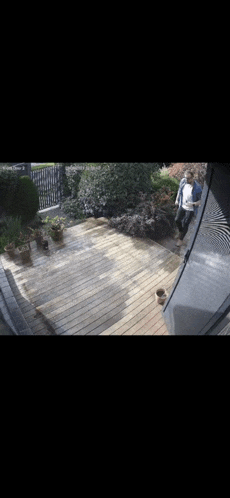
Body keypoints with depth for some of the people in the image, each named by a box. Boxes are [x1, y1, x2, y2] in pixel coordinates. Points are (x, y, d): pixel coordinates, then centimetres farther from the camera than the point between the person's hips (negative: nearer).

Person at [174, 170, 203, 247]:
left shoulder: (197, 188, -28)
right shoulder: (183, 181, -14)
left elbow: (201, 201, -20)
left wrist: (193, 204, -38)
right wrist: (177, 200, 14)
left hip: (191, 209, -5)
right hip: (182, 206, 5)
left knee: (185, 224, 2)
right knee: (177, 220, 9)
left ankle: (181, 239, 25)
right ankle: (181, 230, 42)